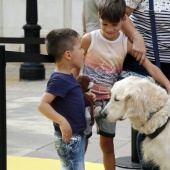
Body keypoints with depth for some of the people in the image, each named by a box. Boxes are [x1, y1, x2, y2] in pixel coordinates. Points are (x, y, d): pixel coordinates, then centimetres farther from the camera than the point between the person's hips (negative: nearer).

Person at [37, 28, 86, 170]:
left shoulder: (68, 77, 8)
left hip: (77, 135, 10)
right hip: (68, 137, -10)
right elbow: (42, 105, -28)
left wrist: (85, 98, 9)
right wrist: (62, 121, -31)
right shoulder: (59, 80, -21)